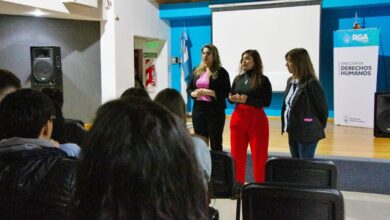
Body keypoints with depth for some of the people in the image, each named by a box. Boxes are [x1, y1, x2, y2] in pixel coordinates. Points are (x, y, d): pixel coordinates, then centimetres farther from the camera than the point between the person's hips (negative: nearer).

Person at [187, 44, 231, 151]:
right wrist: (194, 93, -9)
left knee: (215, 143, 2)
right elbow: (188, 89, 13)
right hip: (198, 109, 5)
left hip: (215, 110, -5)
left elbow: (226, 93, -9)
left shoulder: (221, 72, -4)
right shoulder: (197, 71, 11)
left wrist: (209, 92, -20)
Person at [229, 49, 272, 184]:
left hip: (257, 119, -4)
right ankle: (238, 182, 22)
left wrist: (247, 100, -21)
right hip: (238, 117, 4)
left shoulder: (263, 80, -4)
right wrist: (232, 98, -9)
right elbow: (230, 97, 15)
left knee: (259, 154, 1)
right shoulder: (238, 78, 9)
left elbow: (267, 102, -11)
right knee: (237, 153, 9)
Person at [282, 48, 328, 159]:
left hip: (307, 133, -8)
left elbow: (322, 107, -10)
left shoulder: (311, 83, -16)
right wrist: (286, 126, 9)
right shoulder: (290, 81, 8)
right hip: (293, 132, 8)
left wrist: (317, 127, 2)